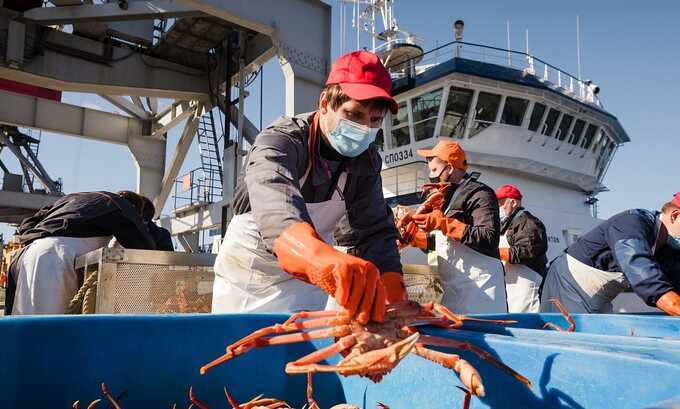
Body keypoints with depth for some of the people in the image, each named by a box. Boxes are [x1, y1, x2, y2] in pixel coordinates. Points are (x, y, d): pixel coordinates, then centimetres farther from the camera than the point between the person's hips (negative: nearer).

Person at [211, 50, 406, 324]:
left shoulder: (366, 160, -10)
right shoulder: (279, 140, -27)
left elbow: (375, 230, -14)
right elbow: (274, 202, -47)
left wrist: (393, 295, -31)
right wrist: (323, 257, -67)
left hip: (308, 276, 4)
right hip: (250, 270, -3)